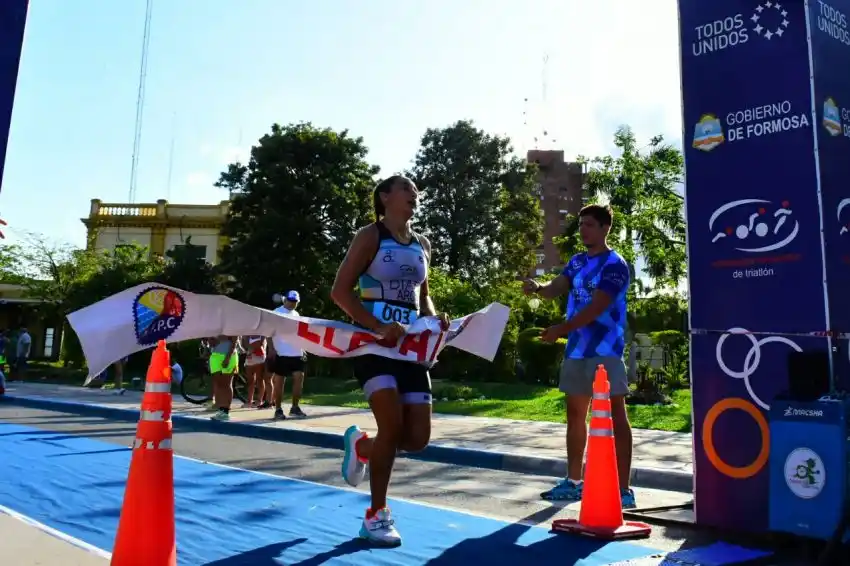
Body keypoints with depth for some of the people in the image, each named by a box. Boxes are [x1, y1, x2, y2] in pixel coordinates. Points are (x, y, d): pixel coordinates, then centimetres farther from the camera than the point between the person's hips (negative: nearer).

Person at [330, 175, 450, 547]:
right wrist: (378, 327, -22)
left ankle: (361, 445, 32)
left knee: (418, 437, 0)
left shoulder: (423, 246, 16)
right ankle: (376, 515, 5)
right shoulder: (371, 236, -3)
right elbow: (340, 291, -10)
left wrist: (434, 319, 2)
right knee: (392, 425, -16)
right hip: (373, 342, -6)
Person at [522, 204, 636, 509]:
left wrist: (561, 329, -20)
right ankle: (573, 482, 23)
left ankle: (624, 489, 1)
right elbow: (555, 289, 4)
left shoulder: (615, 265, -9)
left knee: (616, 416, -4)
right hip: (576, 349, 8)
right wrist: (539, 288, -19)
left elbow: (595, 308, -18)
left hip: (605, 350, -8)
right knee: (575, 414, 12)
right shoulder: (577, 262, 15)